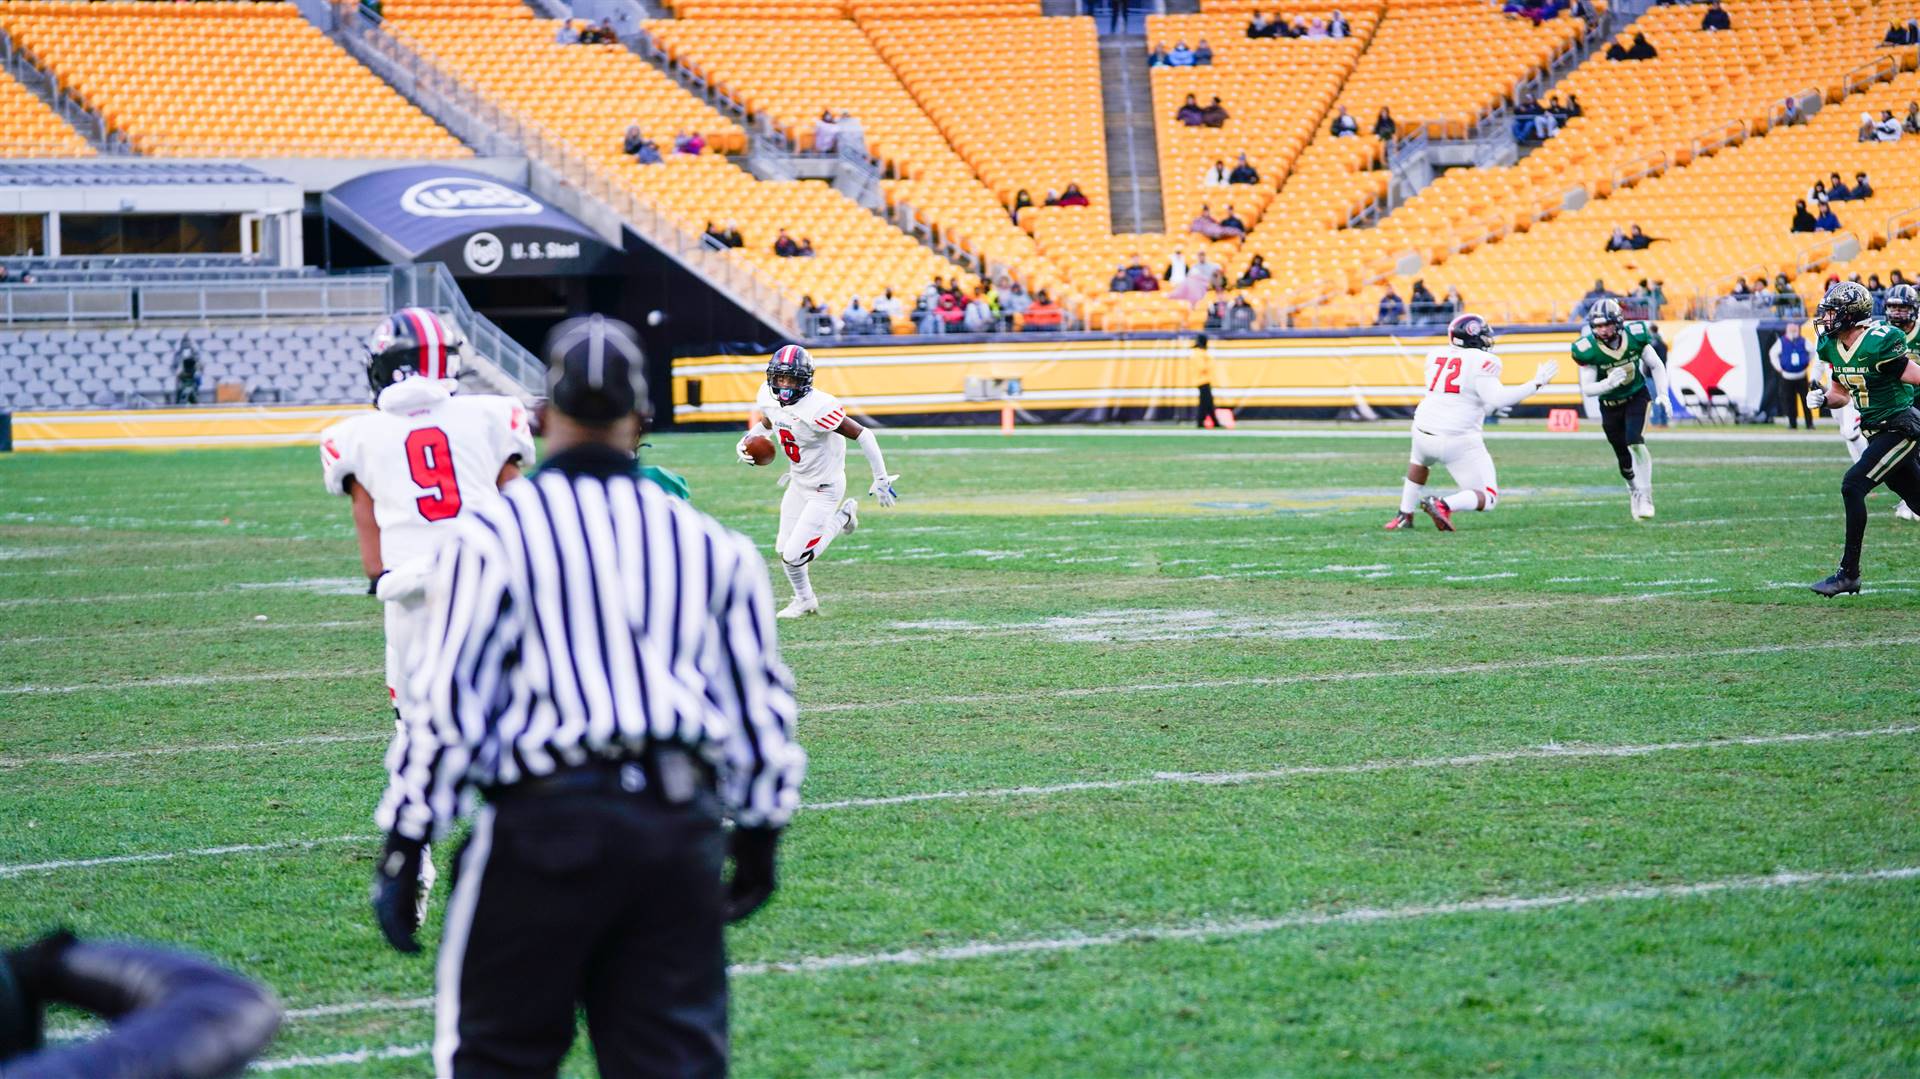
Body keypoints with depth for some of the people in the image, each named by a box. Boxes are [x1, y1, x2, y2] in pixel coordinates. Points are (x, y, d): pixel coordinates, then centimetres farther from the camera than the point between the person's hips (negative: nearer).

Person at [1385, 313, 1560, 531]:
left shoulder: (1435, 356, 9)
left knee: (1420, 461, 41)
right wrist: (1536, 383, -12)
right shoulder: (1481, 362, -9)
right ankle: (1444, 506, -20)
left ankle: (1405, 517, 36)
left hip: (1424, 432, 6)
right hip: (1459, 441, -6)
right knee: (1488, 498, 5)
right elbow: (1497, 399, -18)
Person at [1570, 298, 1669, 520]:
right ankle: (1634, 489, 39)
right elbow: (1587, 389, -21)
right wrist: (1608, 383, -41)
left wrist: (1662, 393, -15)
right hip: (1610, 405, 1)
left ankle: (1645, 495, -10)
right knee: (1624, 459, 8)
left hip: (1637, 396, -1)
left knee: (1635, 443, -23)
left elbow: (1656, 366, -3)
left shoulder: (1635, 337, -19)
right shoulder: (1588, 350, -24)